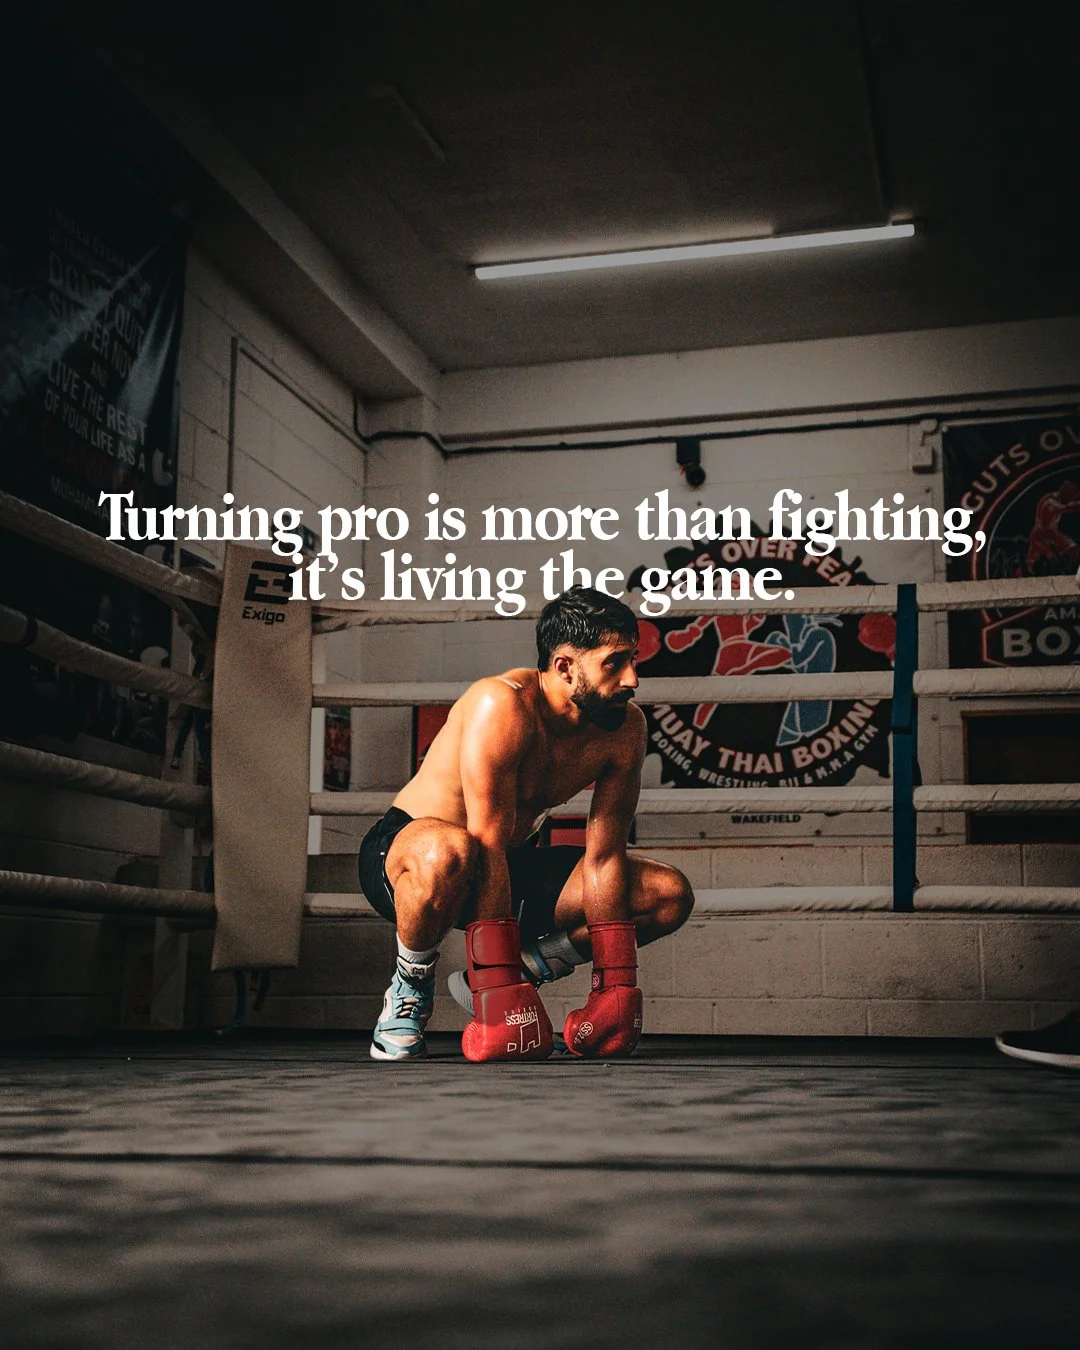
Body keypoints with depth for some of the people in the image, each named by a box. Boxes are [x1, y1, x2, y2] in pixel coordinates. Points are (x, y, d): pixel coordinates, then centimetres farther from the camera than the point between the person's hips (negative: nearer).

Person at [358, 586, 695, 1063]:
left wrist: (615, 985, -16)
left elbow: (604, 857, -9)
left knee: (670, 895, -4)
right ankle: (410, 988, -11)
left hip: (515, 867, 7)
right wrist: (501, 990, -37)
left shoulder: (625, 728, -10)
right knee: (449, 854, -44)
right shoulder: (503, 705, -29)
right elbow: (489, 848, -33)